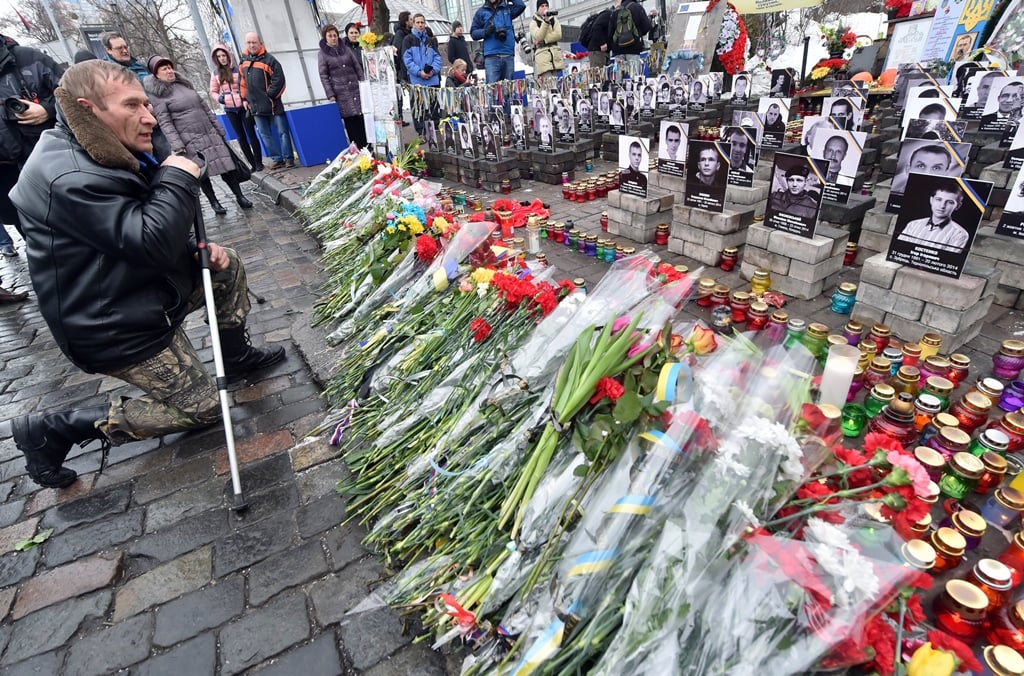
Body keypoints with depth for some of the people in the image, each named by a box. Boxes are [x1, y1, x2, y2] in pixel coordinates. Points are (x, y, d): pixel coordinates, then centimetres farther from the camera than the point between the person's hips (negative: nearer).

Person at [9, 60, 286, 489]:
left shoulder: (109, 153, 6)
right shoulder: (70, 178, -28)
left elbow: (155, 229, 17)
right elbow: (151, 243, -33)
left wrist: (197, 248, 0)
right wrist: (179, 178, -22)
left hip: (145, 291, 10)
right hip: (117, 328, -10)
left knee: (228, 267, 16)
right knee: (201, 409, -2)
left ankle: (236, 356, 28)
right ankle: (51, 429, 6)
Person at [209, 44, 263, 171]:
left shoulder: (238, 69, -2)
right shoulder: (215, 73, 7)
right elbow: (213, 92, 13)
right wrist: (219, 98, -6)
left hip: (243, 107, -3)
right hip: (229, 110, 3)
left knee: (251, 134, -3)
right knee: (241, 137, 6)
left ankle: (259, 162, 6)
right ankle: (252, 164, 12)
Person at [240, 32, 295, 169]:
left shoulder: (269, 59, -7)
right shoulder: (244, 60, 12)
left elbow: (279, 80, -13)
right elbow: (243, 82, 19)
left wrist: (269, 95, -12)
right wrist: (245, 99, 15)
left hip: (273, 104, -6)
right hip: (256, 107, 6)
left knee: (282, 132, 0)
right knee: (265, 135, 7)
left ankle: (288, 158, 8)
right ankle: (277, 159, 14)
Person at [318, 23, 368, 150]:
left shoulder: (346, 48, 13)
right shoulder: (322, 54, 3)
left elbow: (358, 67, 14)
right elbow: (323, 76, -1)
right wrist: (330, 95, -9)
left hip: (356, 89, 3)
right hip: (341, 93, -3)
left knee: (362, 119, -3)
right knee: (350, 122, -5)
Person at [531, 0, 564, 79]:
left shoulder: (554, 19, 18)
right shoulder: (533, 23, 10)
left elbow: (558, 35, 3)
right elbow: (538, 37, -8)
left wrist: (543, 40, -7)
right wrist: (546, 21, -13)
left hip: (555, 54, 4)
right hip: (542, 55, -4)